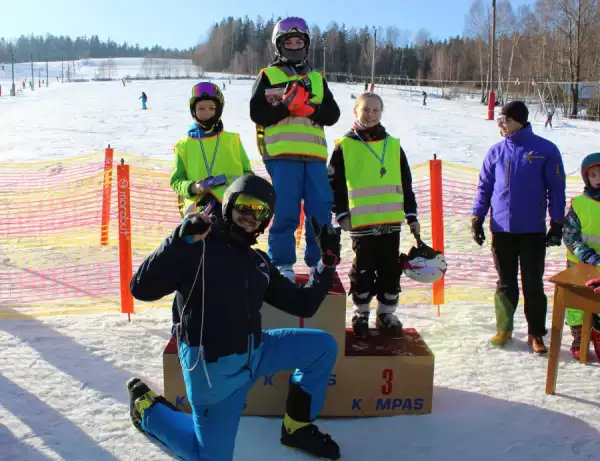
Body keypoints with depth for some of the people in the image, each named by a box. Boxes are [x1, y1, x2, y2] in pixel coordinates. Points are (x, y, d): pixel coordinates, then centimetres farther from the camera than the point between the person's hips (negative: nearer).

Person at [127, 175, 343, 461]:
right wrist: (181, 240, -34)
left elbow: (302, 306, 9)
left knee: (323, 346, 3)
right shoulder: (198, 247, -15)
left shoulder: (259, 263, 7)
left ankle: (297, 428, 19)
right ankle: (147, 408, 26)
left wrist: (328, 261, 1)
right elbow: (142, 289, -24)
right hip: (213, 367, -6)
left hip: (255, 352, 7)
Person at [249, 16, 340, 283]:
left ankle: (319, 261, 12)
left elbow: (333, 115, 10)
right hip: (282, 153, -3)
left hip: (314, 154, 4)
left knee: (321, 209, -1)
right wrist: (286, 106, -13)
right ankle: (282, 264, 4)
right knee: (285, 210, -8)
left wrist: (311, 109, -8)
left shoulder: (317, 79, 22)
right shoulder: (268, 75, 12)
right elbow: (257, 113, -1)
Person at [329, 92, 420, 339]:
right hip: (361, 223, -3)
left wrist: (412, 216, 11)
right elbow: (334, 183, 1)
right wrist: (341, 214, -6)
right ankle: (361, 313, 23)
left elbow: (406, 184, 14)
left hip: (391, 221, 4)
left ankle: (386, 313, 25)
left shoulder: (393, 146, 11)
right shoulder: (345, 146, 0)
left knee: (391, 270, 9)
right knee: (363, 270, 5)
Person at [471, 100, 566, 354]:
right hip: (501, 229, 2)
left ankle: (536, 333, 19)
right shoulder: (496, 151, 4)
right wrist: (477, 218, 3)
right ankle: (503, 329, 25)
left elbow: (556, 189, -1)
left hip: (533, 231, -2)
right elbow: (484, 187, 8)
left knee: (533, 284, 6)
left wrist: (557, 223, -3)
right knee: (506, 283, 12)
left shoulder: (546, 150, -4)